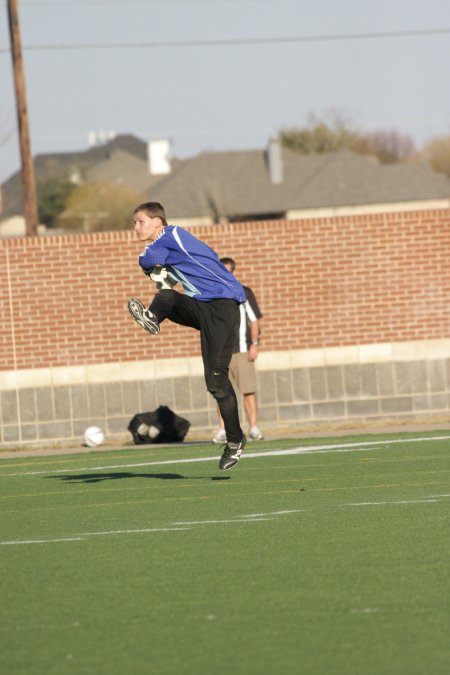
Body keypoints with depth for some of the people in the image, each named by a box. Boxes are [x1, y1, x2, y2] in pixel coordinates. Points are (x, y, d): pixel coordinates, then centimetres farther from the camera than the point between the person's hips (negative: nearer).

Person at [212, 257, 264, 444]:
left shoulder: (244, 293, 7)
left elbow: (254, 320, 5)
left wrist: (254, 344, -5)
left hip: (242, 350, -2)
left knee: (249, 390, -6)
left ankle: (253, 428, -2)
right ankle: (222, 430, 2)